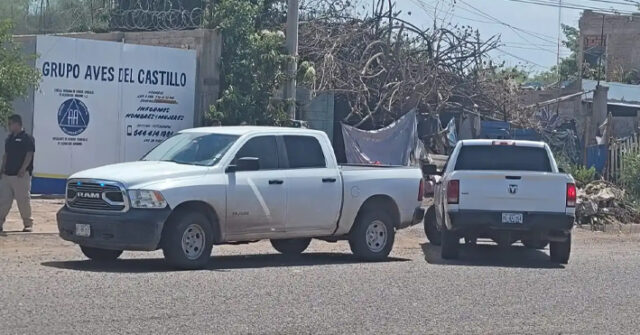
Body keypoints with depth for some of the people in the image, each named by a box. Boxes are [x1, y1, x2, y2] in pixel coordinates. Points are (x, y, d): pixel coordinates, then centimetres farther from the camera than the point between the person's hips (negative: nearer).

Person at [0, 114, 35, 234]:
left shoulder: (27, 138, -7)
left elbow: (29, 155, -13)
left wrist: (23, 169, -20)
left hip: (21, 175, -7)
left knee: (24, 201, -2)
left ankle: (28, 224, 8)